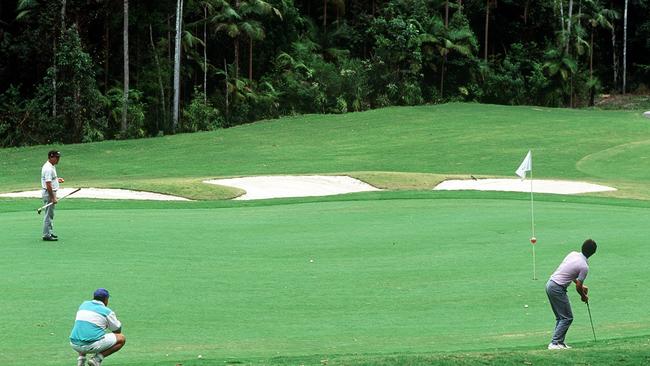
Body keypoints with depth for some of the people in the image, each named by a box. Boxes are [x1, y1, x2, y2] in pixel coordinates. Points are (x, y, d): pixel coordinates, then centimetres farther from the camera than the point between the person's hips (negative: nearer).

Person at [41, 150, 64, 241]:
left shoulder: (51, 166, 12)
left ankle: (50, 232, 27)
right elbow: (48, 184, -26)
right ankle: (46, 235, -2)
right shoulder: (48, 168, -21)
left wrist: (57, 179, 12)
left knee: (50, 214, 18)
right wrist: (53, 198, -26)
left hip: (51, 193, 11)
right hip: (49, 193, -11)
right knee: (49, 214, -6)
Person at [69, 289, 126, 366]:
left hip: (75, 345, 6)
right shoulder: (107, 311, 3)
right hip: (92, 345, -6)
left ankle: (81, 358, 14)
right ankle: (97, 359, -5)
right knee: (121, 339, 9)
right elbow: (117, 331, 15)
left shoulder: (84, 304, 19)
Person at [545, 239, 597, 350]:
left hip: (550, 284, 8)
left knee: (560, 317, 16)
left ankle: (559, 342, 14)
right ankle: (555, 343, -9)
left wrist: (581, 286, 28)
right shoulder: (584, 267, -15)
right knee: (567, 318, -2)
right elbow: (578, 287, -8)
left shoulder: (573, 254, 8)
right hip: (558, 289, -8)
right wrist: (584, 297, 13)